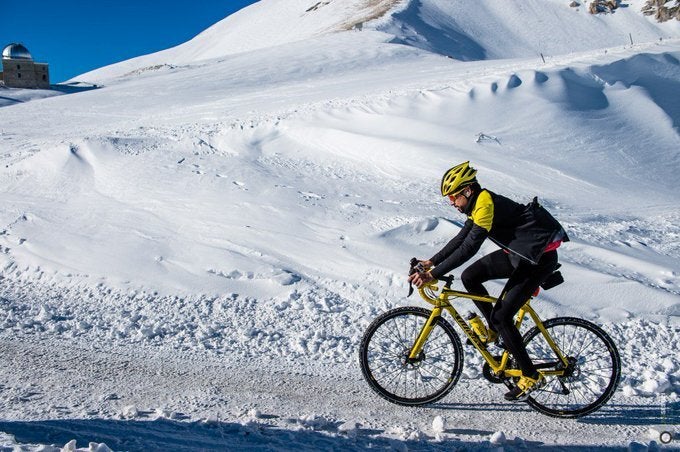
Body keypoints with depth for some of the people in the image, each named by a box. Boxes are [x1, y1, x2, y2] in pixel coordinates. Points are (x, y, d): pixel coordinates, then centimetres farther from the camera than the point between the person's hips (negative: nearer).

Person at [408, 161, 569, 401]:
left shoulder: (486, 204, -23)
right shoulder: (478, 205, 7)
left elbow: (468, 248, -29)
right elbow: (460, 239, 13)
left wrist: (433, 274, -29)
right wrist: (432, 262, 8)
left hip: (539, 258, -10)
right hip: (518, 253, 10)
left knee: (501, 316, -11)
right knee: (469, 277, 2)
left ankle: (531, 377, 3)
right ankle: (494, 329, 17)